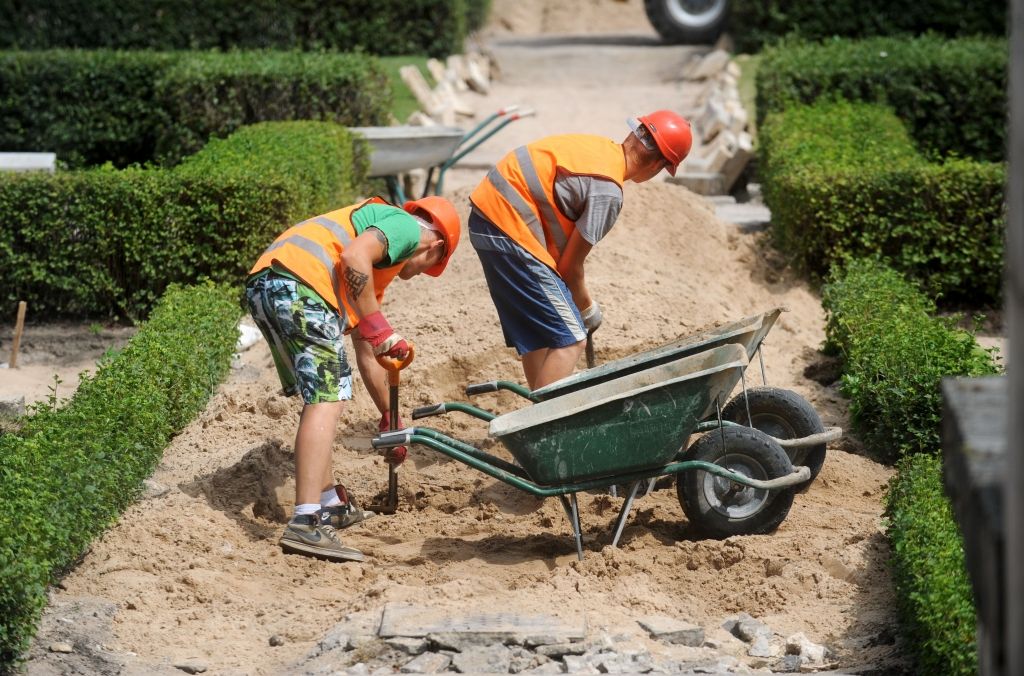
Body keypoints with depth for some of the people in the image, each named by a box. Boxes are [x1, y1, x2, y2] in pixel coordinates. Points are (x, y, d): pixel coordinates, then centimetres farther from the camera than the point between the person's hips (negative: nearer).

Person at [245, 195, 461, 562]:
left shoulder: (372, 274, 37)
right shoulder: (407, 225, 10)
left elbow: (366, 355, 42)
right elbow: (353, 257, -12)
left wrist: (389, 417, 48)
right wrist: (379, 329, -11)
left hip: (262, 284, 10)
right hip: (298, 281, -10)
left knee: (320, 395, 22)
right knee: (326, 399, -11)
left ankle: (329, 502, 31)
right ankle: (306, 525, -19)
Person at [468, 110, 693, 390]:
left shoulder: (601, 147, 10)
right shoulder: (608, 190, -17)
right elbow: (570, 265, -9)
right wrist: (587, 307, 9)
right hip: (511, 230, -10)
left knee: (537, 333, 19)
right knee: (569, 339, -9)